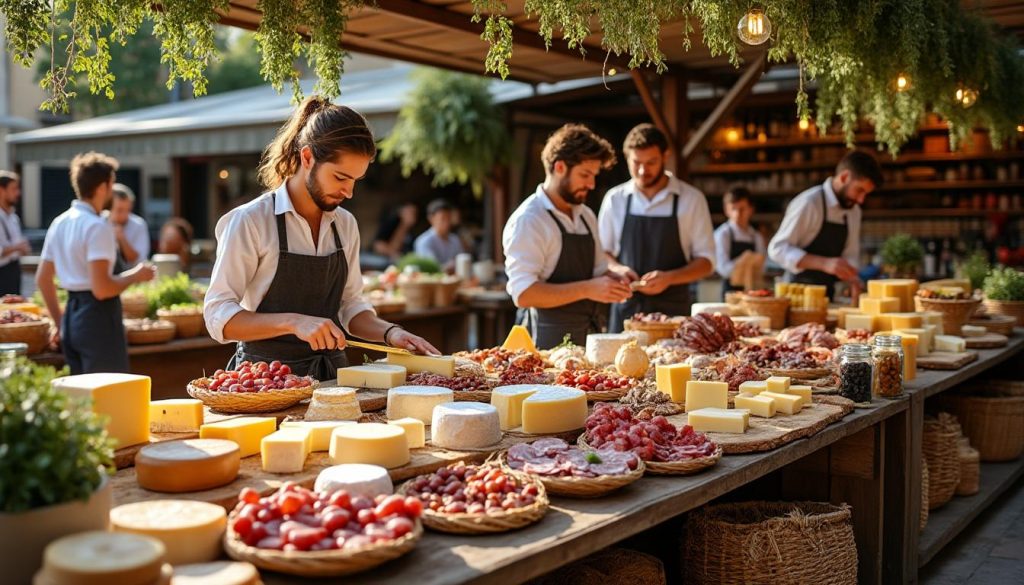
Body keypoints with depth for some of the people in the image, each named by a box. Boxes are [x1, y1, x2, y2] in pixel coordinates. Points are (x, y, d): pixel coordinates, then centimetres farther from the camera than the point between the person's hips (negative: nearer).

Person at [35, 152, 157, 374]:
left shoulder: (59, 223, 11)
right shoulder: (97, 227, -15)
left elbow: (42, 279, 18)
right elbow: (102, 288, -22)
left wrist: (60, 322, 25)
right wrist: (135, 275, -6)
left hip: (71, 316, 9)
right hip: (97, 316, -9)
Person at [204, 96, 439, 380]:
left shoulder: (345, 224, 9)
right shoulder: (250, 221, -8)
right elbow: (218, 315, -12)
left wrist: (389, 332, -2)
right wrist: (293, 322, -25)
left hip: (330, 376, 5)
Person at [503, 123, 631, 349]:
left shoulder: (586, 216, 13)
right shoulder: (528, 220, -13)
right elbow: (523, 294, -20)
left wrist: (611, 282, 2)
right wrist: (587, 289, -24)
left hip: (590, 336, 7)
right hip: (551, 343, -7)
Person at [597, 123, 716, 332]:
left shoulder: (691, 199, 0)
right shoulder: (615, 198, 5)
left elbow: (706, 261, 1)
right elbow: (601, 252, 14)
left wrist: (668, 278, -16)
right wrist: (617, 268, -8)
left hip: (672, 311, -1)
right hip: (626, 310, 1)